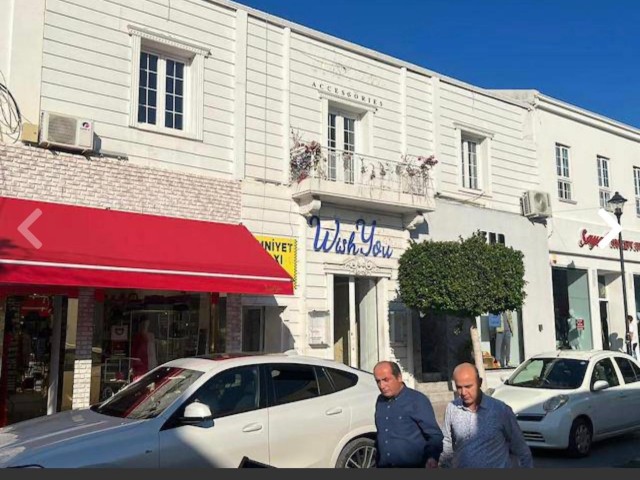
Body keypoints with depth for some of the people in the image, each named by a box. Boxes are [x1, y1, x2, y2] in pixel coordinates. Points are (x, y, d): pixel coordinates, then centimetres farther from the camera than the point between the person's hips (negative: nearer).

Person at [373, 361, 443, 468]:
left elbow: (435, 435, -12)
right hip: (383, 465, 5)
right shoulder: (380, 401, 7)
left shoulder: (417, 400, -12)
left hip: (413, 465, -5)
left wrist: (432, 458, -27)